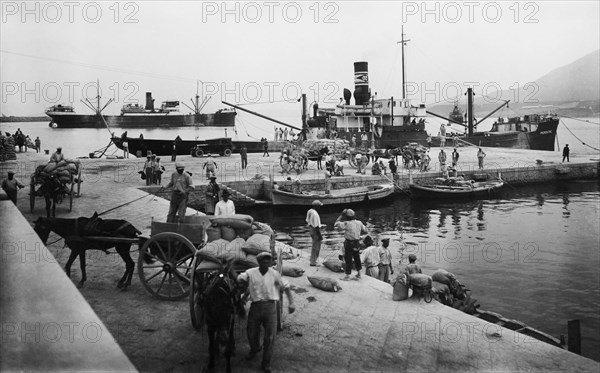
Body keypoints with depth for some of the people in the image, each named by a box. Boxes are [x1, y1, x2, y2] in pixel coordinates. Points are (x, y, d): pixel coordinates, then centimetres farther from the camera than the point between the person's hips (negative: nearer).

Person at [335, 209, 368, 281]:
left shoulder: (347, 223, -18)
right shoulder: (359, 223, -1)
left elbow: (336, 224, -15)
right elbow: (365, 230, 10)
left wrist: (341, 216, -9)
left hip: (349, 243, -5)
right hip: (356, 243, 5)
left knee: (348, 259, 2)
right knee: (357, 258, 19)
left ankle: (347, 276, 7)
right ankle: (359, 274, 26)